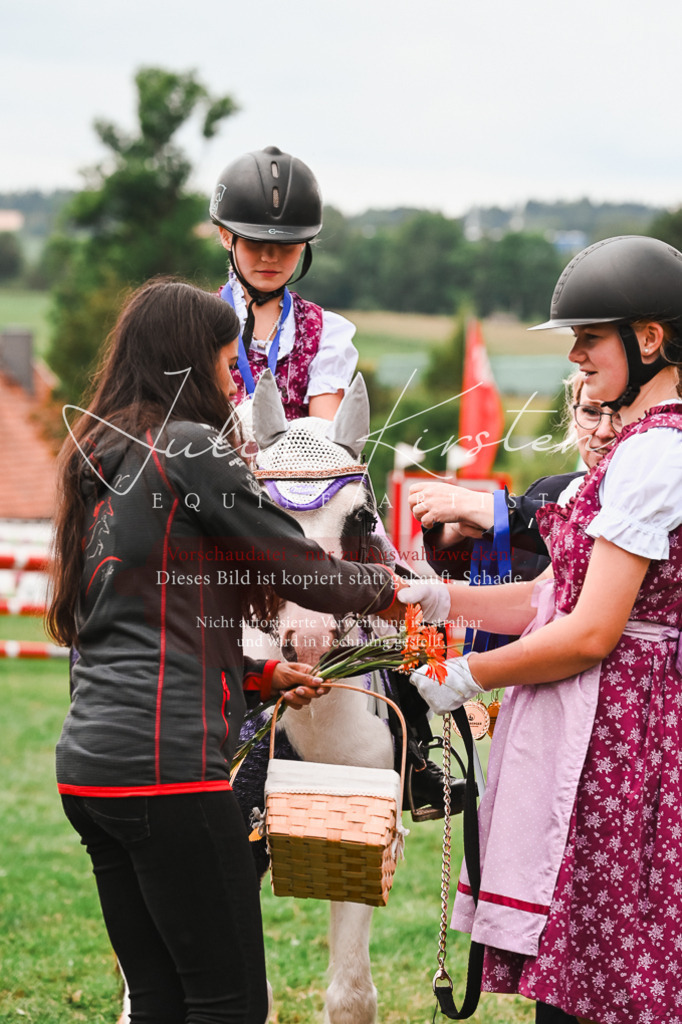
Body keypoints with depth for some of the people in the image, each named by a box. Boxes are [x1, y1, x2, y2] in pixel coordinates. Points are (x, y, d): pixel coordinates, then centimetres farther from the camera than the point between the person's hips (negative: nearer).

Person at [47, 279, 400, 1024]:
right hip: (165, 762, -9)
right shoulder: (191, 448, -7)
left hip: (89, 765, 9)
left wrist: (260, 675, 24)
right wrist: (387, 585, 16)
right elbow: (302, 570, -3)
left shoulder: (100, 456, 18)